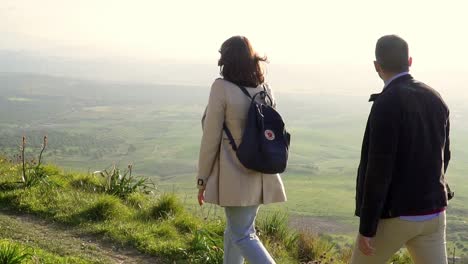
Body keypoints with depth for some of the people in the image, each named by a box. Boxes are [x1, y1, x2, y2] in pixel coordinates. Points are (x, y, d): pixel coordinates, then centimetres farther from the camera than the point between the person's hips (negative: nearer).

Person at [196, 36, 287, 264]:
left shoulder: (222, 88, -13)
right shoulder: (265, 89, 5)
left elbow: (211, 137, -12)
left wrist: (202, 179, -4)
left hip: (235, 176, -7)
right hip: (261, 175, 7)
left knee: (243, 236, 1)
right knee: (235, 230, 19)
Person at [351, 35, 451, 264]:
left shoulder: (387, 104, -18)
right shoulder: (435, 99, 5)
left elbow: (379, 169, -21)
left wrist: (366, 228, -16)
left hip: (394, 214, -6)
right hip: (433, 212, 6)